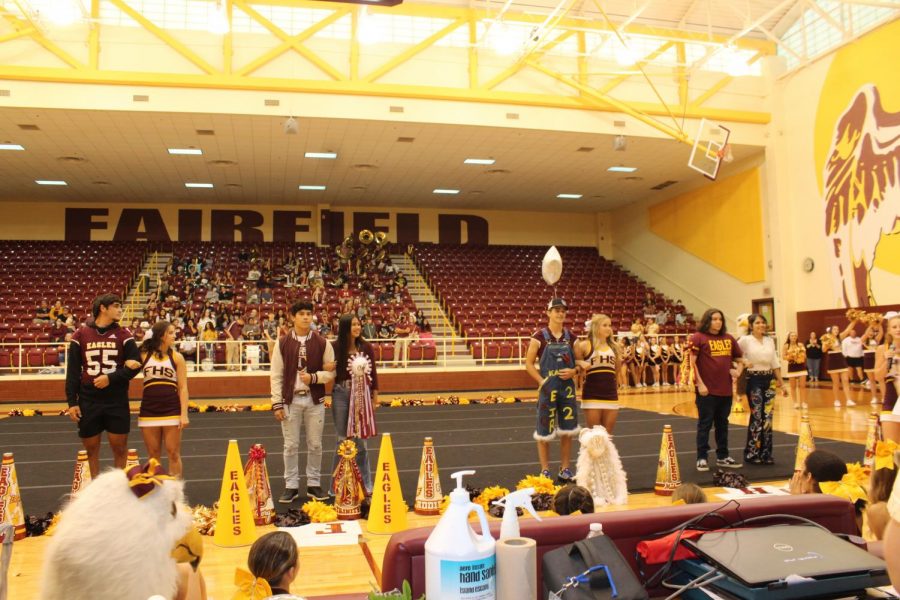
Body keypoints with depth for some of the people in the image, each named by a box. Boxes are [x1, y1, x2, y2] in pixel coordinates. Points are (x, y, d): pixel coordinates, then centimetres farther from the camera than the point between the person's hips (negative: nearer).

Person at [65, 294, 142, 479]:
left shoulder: (123, 334, 3)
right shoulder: (80, 335, 4)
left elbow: (136, 364, -3)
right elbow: (72, 372, 4)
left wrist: (111, 378, -15)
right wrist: (72, 402, -2)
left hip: (117, 401, 0)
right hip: (88, 401, 1)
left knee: (119, 447, 4)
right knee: (91, 448, 9)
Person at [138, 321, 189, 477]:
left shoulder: (177, 357, 2)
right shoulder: (144, 355, 4)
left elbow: (183, 387, 0)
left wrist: (184, 414, -7)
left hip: (172, 410, -1)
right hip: (149, 411, 1)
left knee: (173, 453, 2)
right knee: (153, 455, 10)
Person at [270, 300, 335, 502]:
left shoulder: (322, 343, 1)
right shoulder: (283, 343, 0)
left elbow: (331, 372, 4)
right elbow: (276, 375, 0)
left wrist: (313, 377, -15)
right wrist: (277, 403, -4)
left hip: (315, 400, 1)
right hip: (290, 400, 0)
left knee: (315, 445, 7)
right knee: (291, 445, 5)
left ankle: (313, 484, 20)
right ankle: (291, 486, 15)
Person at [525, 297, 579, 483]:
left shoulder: (570, 337, 6)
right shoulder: (540, 337, -7)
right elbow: (529, 363, -5)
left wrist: (574, 371, -8)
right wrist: (542, 381, -13)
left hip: (567, 388, 4)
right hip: (548, 388, -4)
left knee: (567, 431, 8)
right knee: (544, 432, 4)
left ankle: (565, 470, 20)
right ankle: (545, 471, 16)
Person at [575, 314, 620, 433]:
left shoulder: (614, 346, 10)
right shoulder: (584, 345, -4)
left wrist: (623, 359, 5)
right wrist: (581, 363, -14)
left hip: (611, 394, 4)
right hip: (592, 395, -4)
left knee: (608, 434, 8)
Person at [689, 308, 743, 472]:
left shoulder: (728, 338, 11)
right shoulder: (698, 337, -5)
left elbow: (739, 359, 21)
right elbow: (692, 362, -10)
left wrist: (739, 370, 1)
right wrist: (700, 383, -15)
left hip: (726, 389, 6)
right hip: (707, 390, -5)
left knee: (723, 424, 15)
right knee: (705, 424, 2)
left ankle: (722, 457, 26)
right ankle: (702, 458, 10)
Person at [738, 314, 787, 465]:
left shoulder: (770, 341, 9)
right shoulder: (745, 340, -6)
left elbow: (775, 363, 12)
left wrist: (781, 383, 11)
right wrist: (743, 363, -15)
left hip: (769, 380, 5)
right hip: (754, 380, -5)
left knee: (768, 417, 4)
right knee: (757, 417, -4)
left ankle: (766, 453, 13)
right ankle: (752, 453, 7)